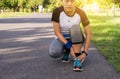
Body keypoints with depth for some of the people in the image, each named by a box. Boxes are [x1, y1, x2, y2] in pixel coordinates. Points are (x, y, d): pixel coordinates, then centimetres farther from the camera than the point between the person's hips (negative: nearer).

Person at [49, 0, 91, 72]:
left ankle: (77, 59, -26)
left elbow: (88, 34, -17)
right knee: (53, 53, -31)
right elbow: (57, 32, -18)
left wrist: (85, 52, -25)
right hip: (61, 38, 0)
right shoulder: (57, 12, -22)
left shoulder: (81, 13, -21)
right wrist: (69, 47, -27)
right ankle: (66, 51, 4)